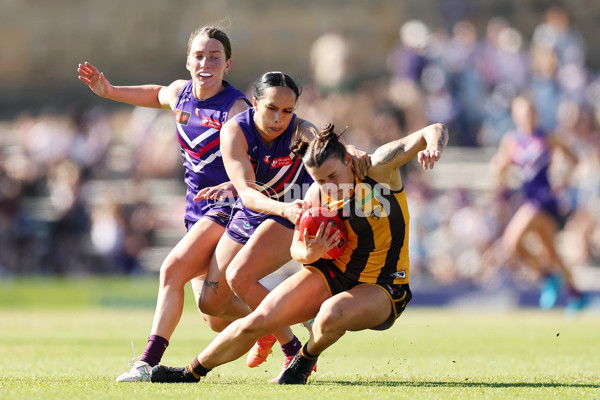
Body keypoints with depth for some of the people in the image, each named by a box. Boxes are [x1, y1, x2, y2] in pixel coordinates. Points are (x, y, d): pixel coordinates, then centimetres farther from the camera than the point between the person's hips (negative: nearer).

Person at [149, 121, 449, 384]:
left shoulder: (379, 167, -19)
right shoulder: (316, 195, -6)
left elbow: (434, 131, -27)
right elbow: (296, 248, 4)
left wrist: (433, 144, -53)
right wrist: (309, 253, -22)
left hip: (382, 287, -4)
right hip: (331, 273, 4)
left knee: (331, 314, -37)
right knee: (257, 321, -7)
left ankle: (305, 361, -2)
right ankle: (190, 373, 15)